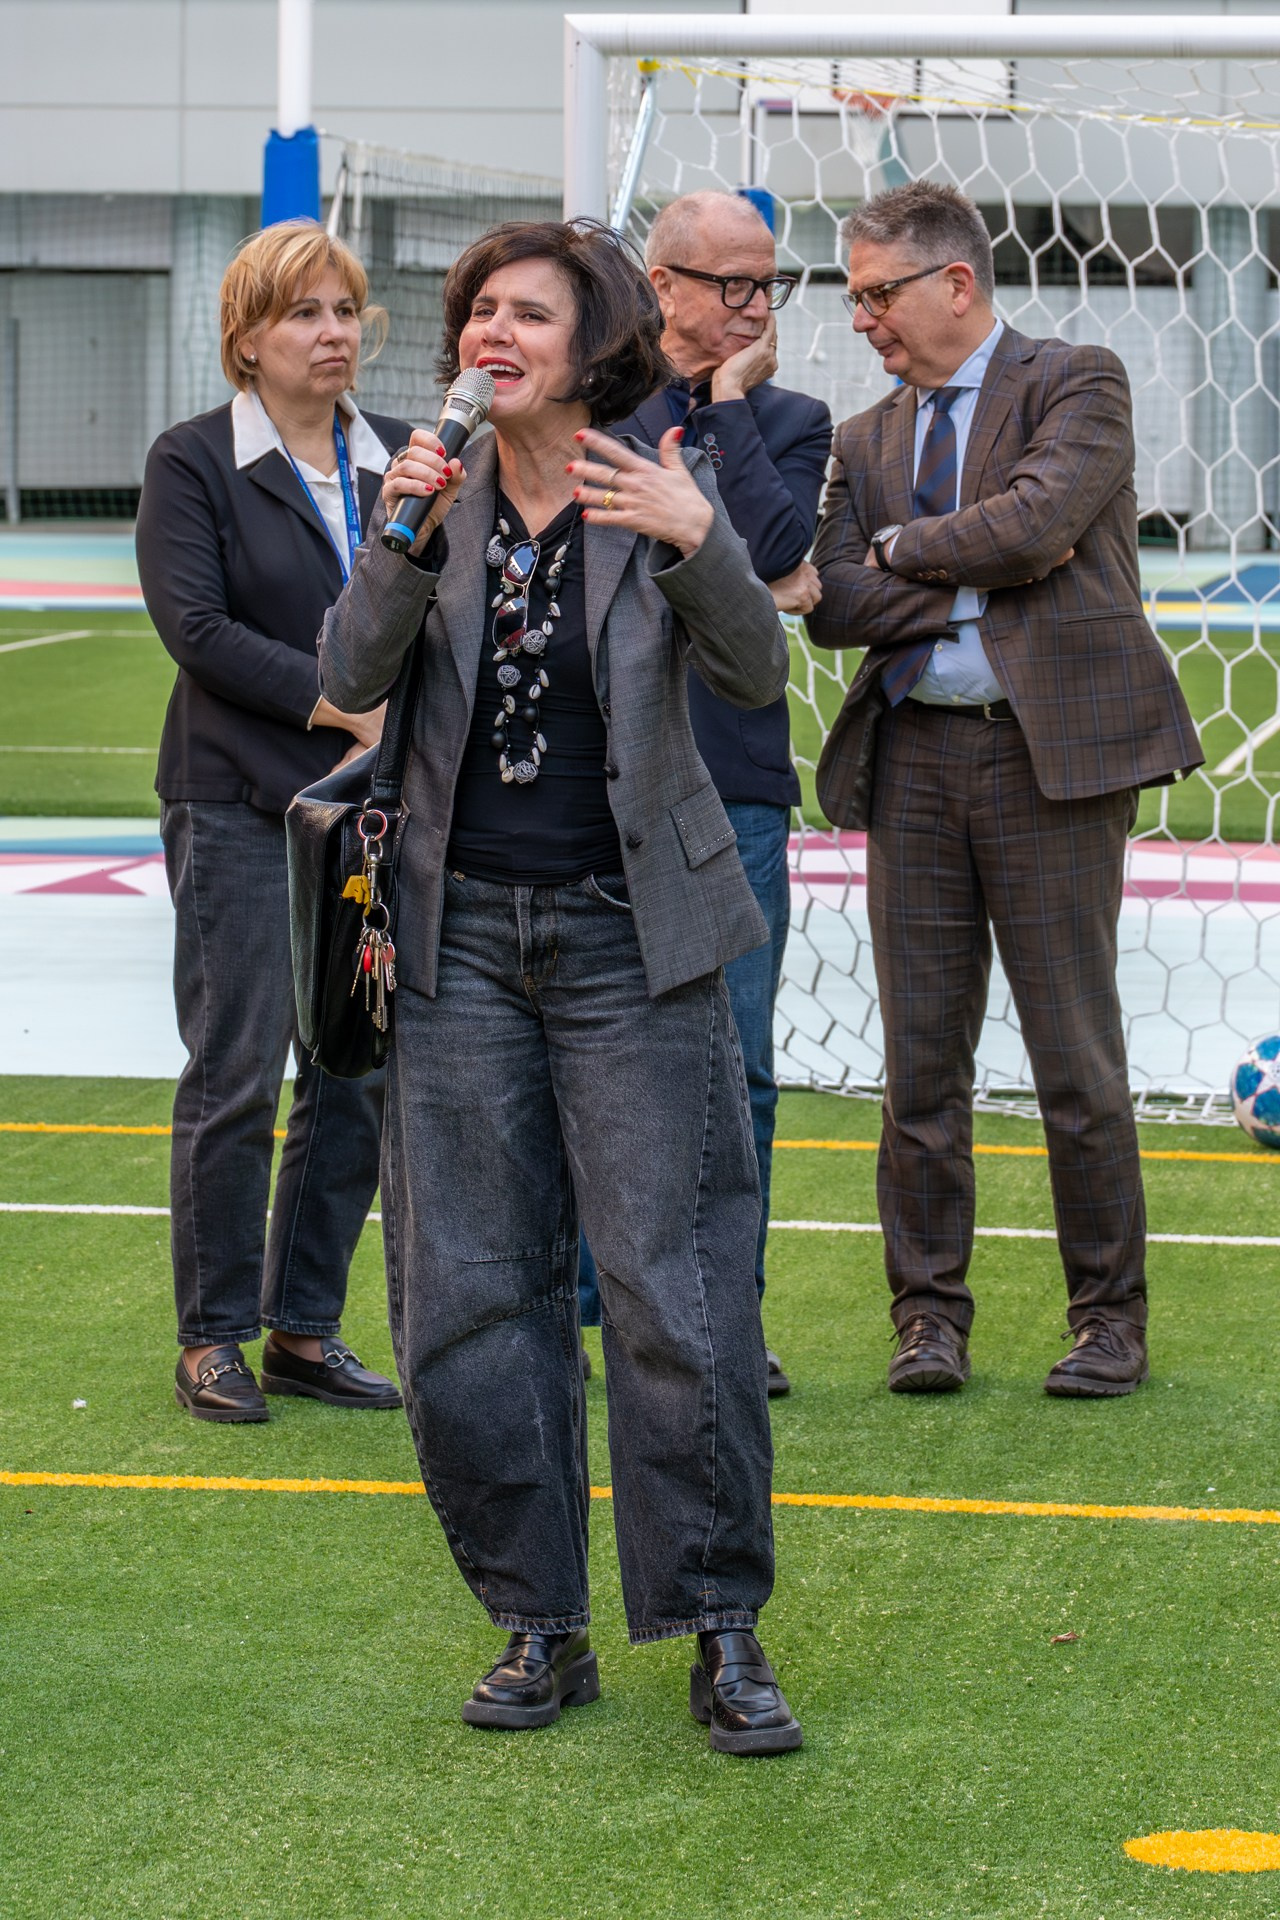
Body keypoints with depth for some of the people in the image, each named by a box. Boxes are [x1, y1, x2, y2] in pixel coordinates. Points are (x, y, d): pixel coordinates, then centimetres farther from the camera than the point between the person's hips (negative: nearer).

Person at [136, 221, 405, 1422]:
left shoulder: (401, 461, 11)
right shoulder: (191, 464, -1)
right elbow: (196, 626, -11)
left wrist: (398, 734, -8)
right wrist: (344, 702, -15)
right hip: (240, 809, -4)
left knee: (360, 1075, 4)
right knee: (235, 1076, -3)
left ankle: (304, 1328, 15)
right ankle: (213, 1340, 5)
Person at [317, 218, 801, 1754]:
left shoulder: (655, 491, -4)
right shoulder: (441, 491, 3)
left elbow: (756, 675, -14)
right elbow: (348, 679, -6)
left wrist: (699, 545, -30)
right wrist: (406, 538, -21)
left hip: (630, 936, -3)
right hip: (463, 935, 3)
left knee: (678, 1294, -4)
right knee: (467, 1298, 5)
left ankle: (723, 1634, 6)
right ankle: (538, 1628, 17)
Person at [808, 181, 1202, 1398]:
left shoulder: (1076, 385, 0)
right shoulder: (866, 440, 16)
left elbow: (1035, 519, -17)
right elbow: (833, 605, 4)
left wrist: (905, 547, -3)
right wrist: (978, 573, -7)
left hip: (1053, 749, -5)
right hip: (914, 759, 5)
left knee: (1076, 1055, -1)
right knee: (921, 1057, 4)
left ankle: (1109, 1318, 9)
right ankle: (929, 1317, 12)